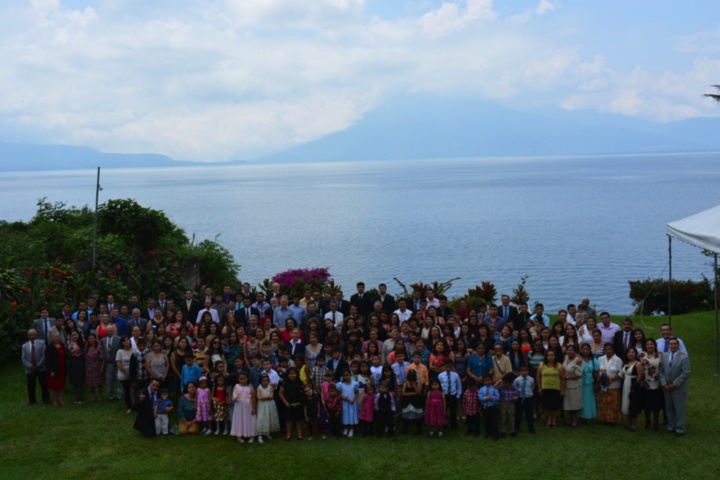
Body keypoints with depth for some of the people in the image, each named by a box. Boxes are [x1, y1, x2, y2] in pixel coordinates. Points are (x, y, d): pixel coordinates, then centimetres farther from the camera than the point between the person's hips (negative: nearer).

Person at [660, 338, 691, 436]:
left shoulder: (684, 357, -9)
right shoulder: (664, 356, 6)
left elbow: (686, 373, -13)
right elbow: (661, 371, 7)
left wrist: (674, 384, -15)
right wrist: (664, 384, -6)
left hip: (679, 389, -4)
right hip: (666, 388, 4)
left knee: (679, 409, 1)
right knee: (669, 409, 11)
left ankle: (679, 429, 10)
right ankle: (671, 426, 23)